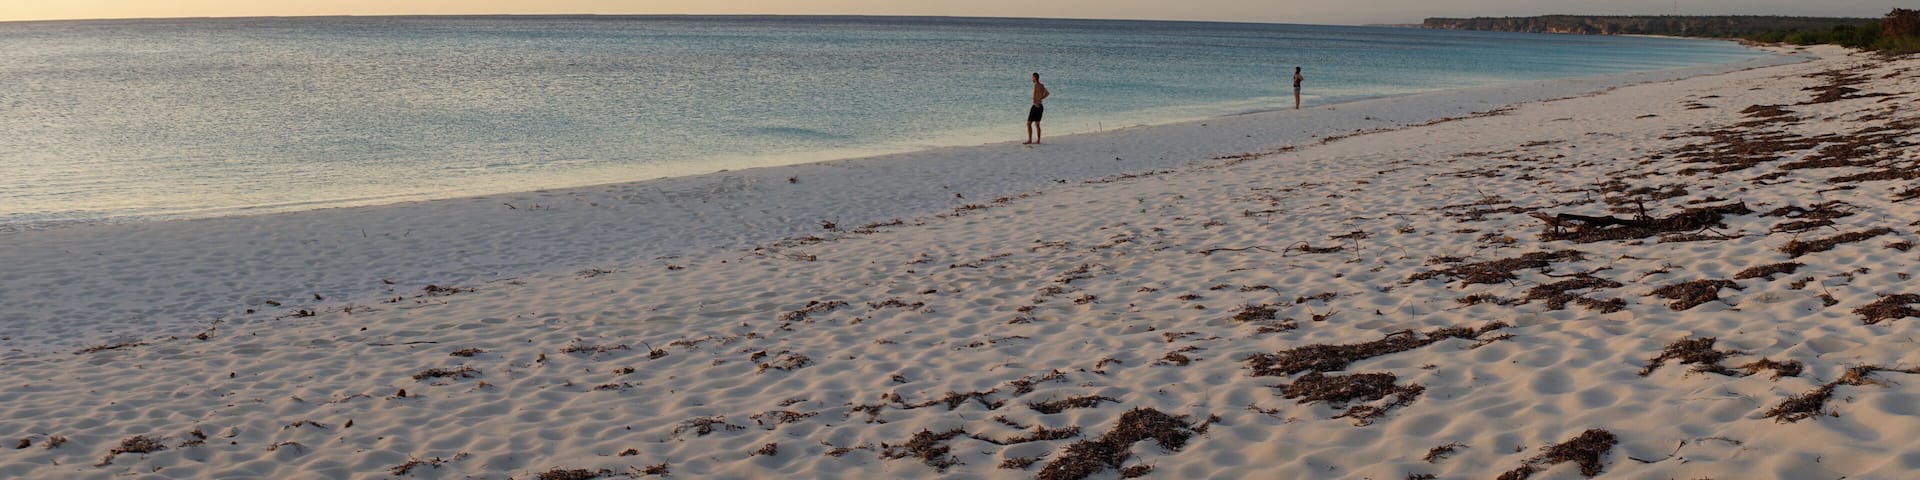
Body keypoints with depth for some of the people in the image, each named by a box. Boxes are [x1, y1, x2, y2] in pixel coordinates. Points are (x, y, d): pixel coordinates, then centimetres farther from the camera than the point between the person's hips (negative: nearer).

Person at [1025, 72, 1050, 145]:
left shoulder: (1035, 85, -15)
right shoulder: (1042, 85, 10)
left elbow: (1034, 96, -28)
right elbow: (1047, 93, 27)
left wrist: (1035, 103, -16)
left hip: (1036, 106, -8)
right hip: (1041, 106, 8)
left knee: (1029, 123, -5)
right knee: (1037, 124, 16)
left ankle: (1030, 140, -10)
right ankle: (1038, 140, 17)